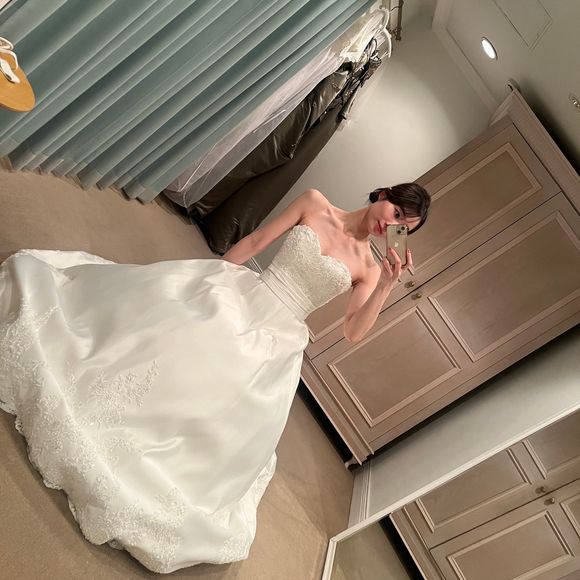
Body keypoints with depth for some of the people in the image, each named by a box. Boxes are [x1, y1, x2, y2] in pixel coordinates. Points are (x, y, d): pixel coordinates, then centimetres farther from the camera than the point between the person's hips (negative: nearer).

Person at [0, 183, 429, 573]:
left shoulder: (369, 267, 4)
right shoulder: (315, 203, 4)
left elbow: (354, 332, -6)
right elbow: (254, 242, 7)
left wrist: (386, 287, -19)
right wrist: (209, 277, 9)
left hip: (273, 342, 0)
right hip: (235, 298, 1)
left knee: (242, 421, -12)